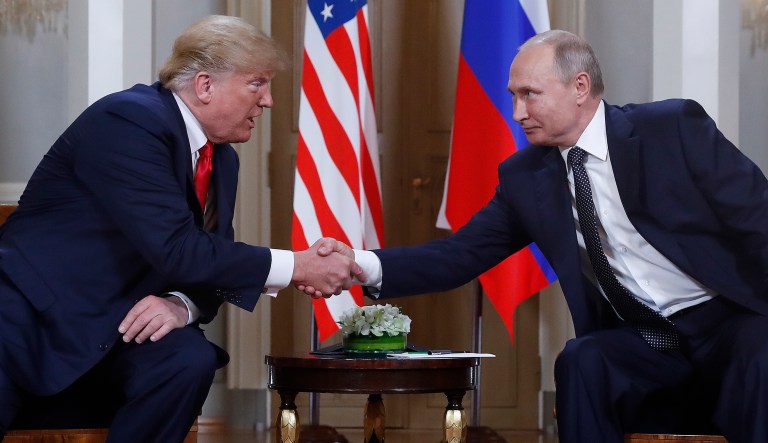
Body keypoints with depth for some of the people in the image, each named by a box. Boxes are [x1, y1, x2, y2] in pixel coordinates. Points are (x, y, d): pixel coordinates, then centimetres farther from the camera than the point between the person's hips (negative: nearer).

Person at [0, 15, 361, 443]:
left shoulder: (222, 160, 11)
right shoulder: (129, 120, -17)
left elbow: (209, 263, 11)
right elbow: (175, 249, -24)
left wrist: (182, 305, -15)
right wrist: (296, 267, -18)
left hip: (112, 333, 8)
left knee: (191, 359, -24)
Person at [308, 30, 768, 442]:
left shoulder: (674, 127, -8)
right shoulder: (525, 177, 4)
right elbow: (459, 256, 1)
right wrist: (363, 265, -15)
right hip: (642, 342, 4)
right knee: (581, 361, -28)